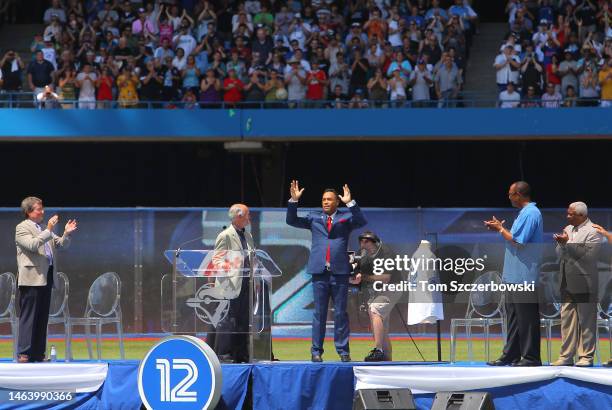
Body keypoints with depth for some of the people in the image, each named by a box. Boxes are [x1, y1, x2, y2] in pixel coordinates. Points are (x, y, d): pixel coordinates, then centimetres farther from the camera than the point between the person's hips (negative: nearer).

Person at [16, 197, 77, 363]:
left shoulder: (43, 230, 21)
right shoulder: (22, 228, -3)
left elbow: (62, 244, 19)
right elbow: (32, 245, -19)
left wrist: (66, 234, 0)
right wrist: (48, 230, -20)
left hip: (46, 278, 8)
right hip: (31, 279, -8)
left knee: (42, 318, 8)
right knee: (29, 317, -8)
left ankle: (38, 354, 11)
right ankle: (23, 354, -8)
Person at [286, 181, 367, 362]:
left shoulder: (345, 218, 9)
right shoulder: (314, 218, 14)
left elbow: (361, 222, -8)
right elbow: (292, 221, 10)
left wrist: (350, 203, -18)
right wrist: (294, 201, -2)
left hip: (340, 271, -1)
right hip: (319, 272, 1)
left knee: (341, 313, 2)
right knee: (319, 313, 3)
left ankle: (343, 350, 7)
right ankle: (316, 351, 6)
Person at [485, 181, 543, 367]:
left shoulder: (530, 214, -15)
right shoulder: (525, 212, 17)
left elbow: (517, 241, -19)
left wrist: (500, 229, -6)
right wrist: (500, 228, 13)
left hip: (524, 277, -11)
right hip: (515, 276, 11)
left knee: (526, 318, -6)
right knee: (513, 316, 13)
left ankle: (530, 357, -4)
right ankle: (511, 355, 19)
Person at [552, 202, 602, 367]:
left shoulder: (593, 231, -8)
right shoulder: (568, 229, 14)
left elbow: (587, 254, -18)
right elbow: (559, 253, 13)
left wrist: (567, 243, -19)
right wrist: (561, 244, -8)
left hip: (584, 284, -7)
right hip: (567, 284, 7)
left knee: (586, 321, 1)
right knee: (567, 320, 9)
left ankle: (586, 356, 6)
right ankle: (566, 356, 14)